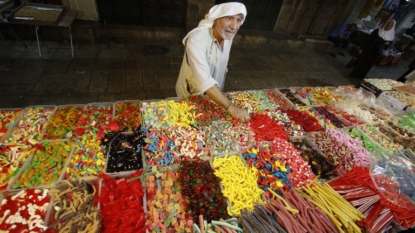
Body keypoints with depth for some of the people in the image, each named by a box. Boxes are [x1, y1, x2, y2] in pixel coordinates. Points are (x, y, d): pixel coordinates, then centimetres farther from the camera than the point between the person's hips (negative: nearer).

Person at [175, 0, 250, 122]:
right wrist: (231, 107, -47)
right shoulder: (196, 40, -33)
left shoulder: (227, 35, -10)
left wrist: (219, 92, 11)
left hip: (214, 94, 6)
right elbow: (204, 80, -43)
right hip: (191, 96, -6)